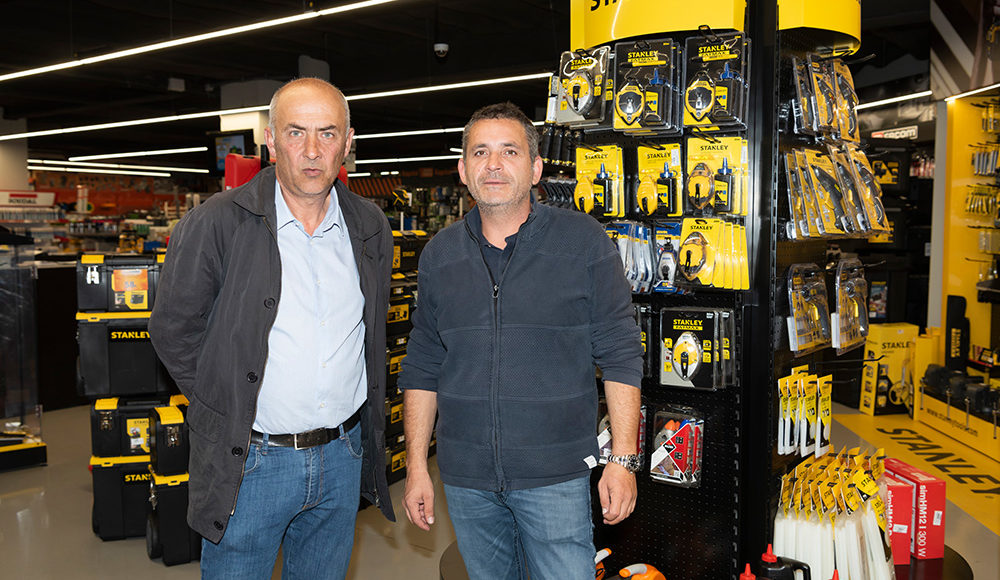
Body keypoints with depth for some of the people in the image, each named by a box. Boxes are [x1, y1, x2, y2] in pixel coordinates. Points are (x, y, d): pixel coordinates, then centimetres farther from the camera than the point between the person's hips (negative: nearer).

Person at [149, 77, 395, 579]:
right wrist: (226, 406, -3)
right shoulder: (215, 224, -11)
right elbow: (174, 330, -3)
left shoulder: (370, 228, 3)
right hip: (249, 462, -3)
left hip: (343, 457, 4)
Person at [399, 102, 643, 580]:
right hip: (465, 477, 3)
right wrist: (416, 466, 6)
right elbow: (422, 369, 9)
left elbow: (621, 356, -4)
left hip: (555, 474, -3)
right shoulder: (439, 254, 5)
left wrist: (623, 460, -8)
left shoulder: (582, 241, -4)